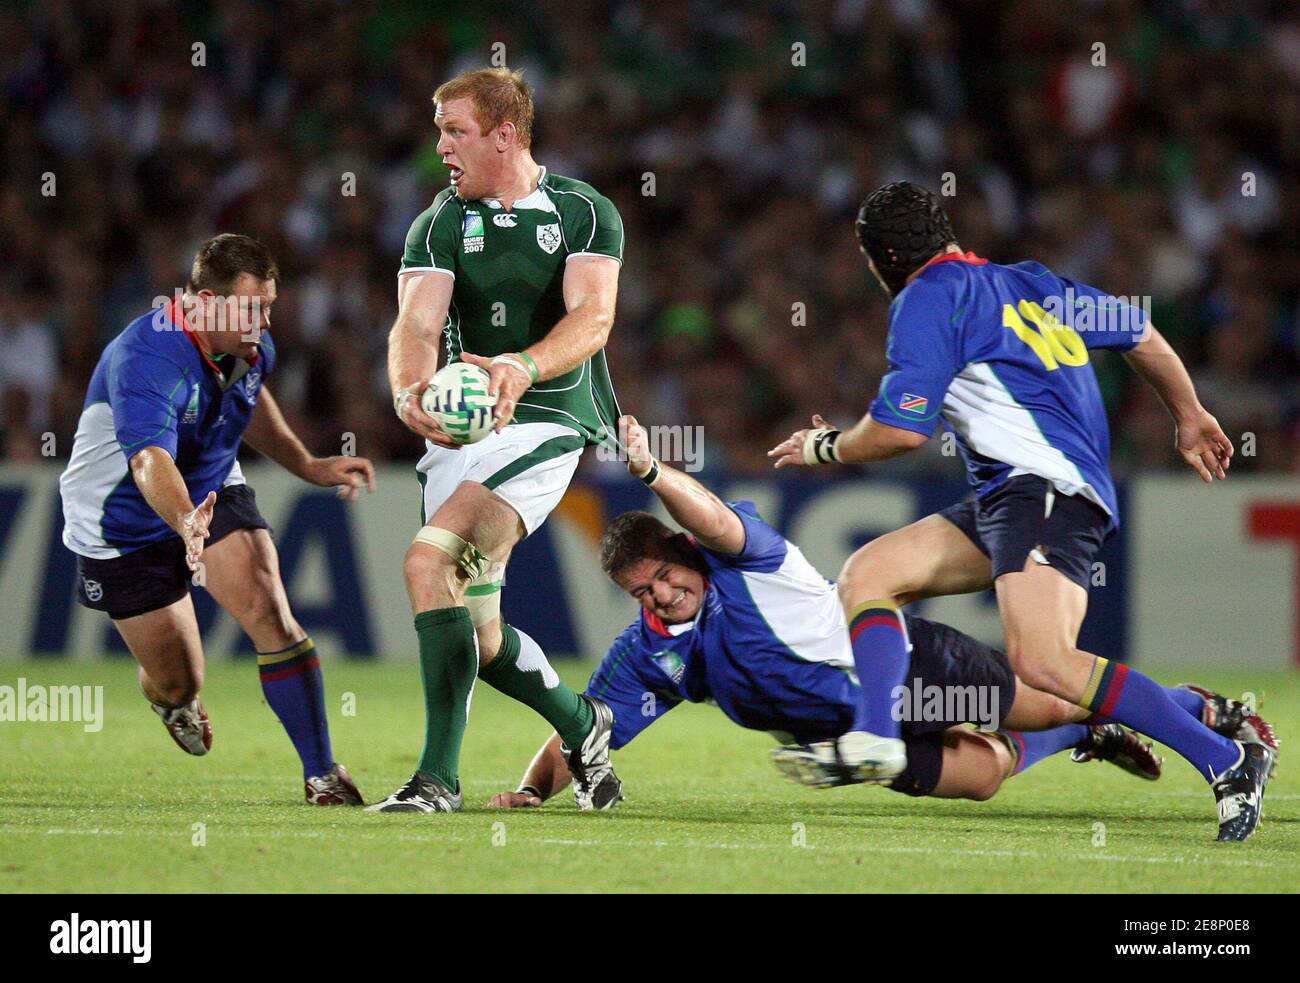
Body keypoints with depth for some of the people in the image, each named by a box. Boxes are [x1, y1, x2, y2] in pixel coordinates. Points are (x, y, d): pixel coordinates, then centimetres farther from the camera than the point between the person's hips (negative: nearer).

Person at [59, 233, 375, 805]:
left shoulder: (251, 348, -11)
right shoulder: (145, 361, -36)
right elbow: (150, 461, -52)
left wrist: (307, 467, 12)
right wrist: (186, 522, -71)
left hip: (214, 494, 5)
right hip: (123, 523, -5)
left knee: (270, 614, -22)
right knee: (176, 682, 5)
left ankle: (322, 774, -17)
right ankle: (174, 701, 47)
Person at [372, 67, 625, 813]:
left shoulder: (585, 213, 0)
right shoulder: (440, 225, 6)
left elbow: (592, 319, -15)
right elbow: (417, 325, -9)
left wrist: (523, 368, -35)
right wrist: (411, 393, -32)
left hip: (548, 421, -5)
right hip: (460, 428, 5)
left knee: (432, 561, -26)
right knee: (476, 632, 3)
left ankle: (439, 774, -26)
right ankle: (583, 724, 32)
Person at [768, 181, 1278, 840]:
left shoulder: (928, 298, -1)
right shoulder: (1028, 283, 25)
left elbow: (902, 430, -7)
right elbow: (1143, 336, 33)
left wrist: (825, 448, 13)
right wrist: (1190, 418, 47)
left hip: (1045, 486, -10)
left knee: (1043, 664, -25)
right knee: (867, 573, 8)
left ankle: (1230, 760, -24)